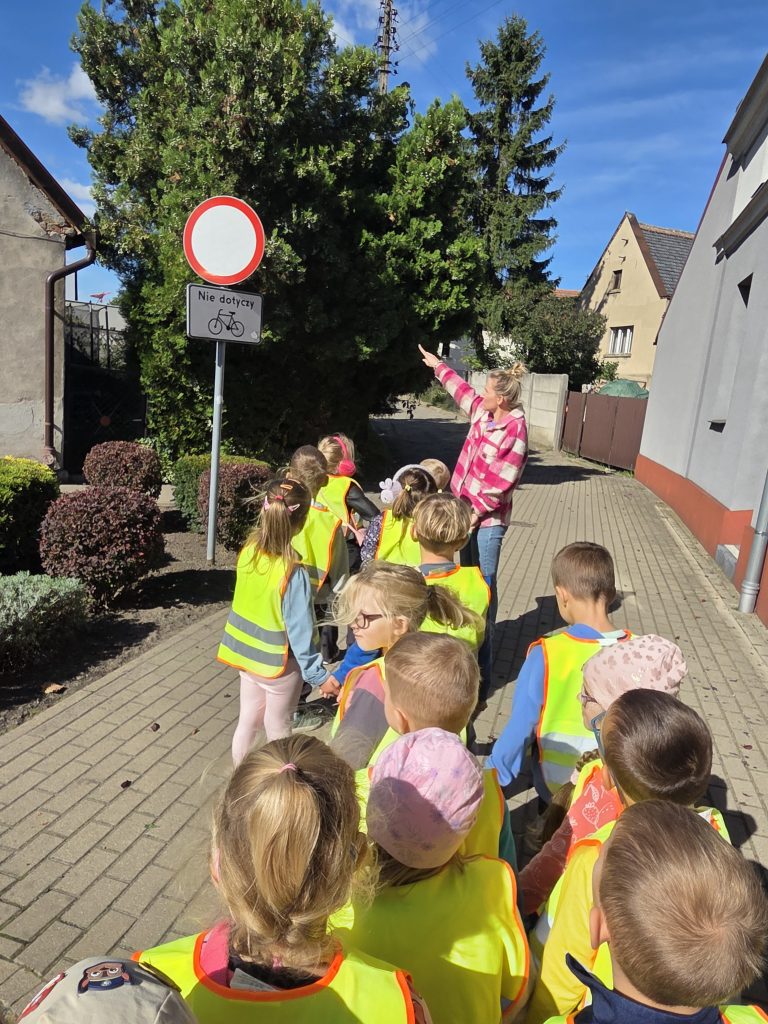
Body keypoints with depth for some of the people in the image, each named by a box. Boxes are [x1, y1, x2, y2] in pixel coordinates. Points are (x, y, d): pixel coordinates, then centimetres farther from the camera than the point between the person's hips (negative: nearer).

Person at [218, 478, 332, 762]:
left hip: (247, 653, 6)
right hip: (278, 663, -5)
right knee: (278, 729, 16)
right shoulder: (293, 573, -29)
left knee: (248, 721, 23)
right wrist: (318, 675, -13)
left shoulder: (248, 552, -12)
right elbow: (300, 631, -23)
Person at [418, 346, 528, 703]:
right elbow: (462, 389, 25)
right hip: (467, 507, 8)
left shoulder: (515, 432, -17)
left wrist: (477, 511, -17)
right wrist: (438, 365, 37)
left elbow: (500, 481, -18)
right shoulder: (483, 410, 6)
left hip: (488, 518, -8)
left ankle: (482, 669, 3)